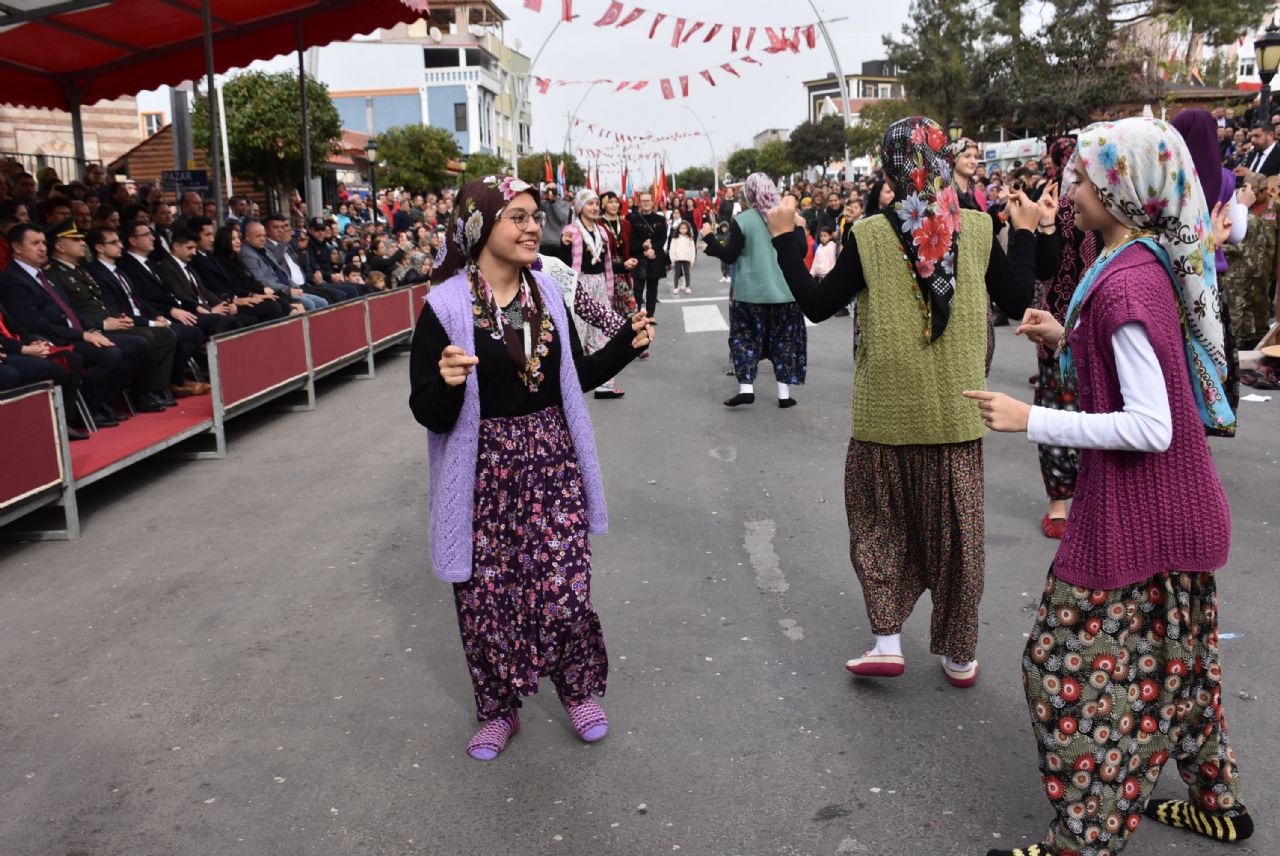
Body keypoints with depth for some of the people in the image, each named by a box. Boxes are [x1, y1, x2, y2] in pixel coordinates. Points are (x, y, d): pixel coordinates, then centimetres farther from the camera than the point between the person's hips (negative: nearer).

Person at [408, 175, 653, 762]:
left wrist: (626, 344, 3)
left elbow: (574, 377, 14)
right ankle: (498, 710, 32)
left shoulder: (547, 292, 4)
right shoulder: (445, 306, -11)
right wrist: (447, 383, -33)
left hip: (551, 464, 3)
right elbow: (427, 412, -12)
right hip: (483, 473, -3)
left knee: (563, 593, -2)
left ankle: (578, 691, 27)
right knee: (486, 599, 8)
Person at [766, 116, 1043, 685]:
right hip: (955, 413, 2)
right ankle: (959, 655, 26)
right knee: (955, 529, 13)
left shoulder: (870, 235, -11)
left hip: (886, 414, -2)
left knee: (880, 521, 17)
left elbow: (816, 304, -6)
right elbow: (1018, 301, 5)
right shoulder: (977, 229, -4)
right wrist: (1025, 232, 17)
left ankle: (887, 640, 11)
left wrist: (784, 238, 2)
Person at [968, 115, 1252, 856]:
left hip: (1135, 512, -10)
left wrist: (1031, 420, -24)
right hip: (1175, 503, 10)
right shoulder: (1158, 265, 5)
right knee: (1169, 657, 23)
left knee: (1074, 667, 2)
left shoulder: (1125, 282, -23)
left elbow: (1150, 425, -26)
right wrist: (1069, 341, 6)